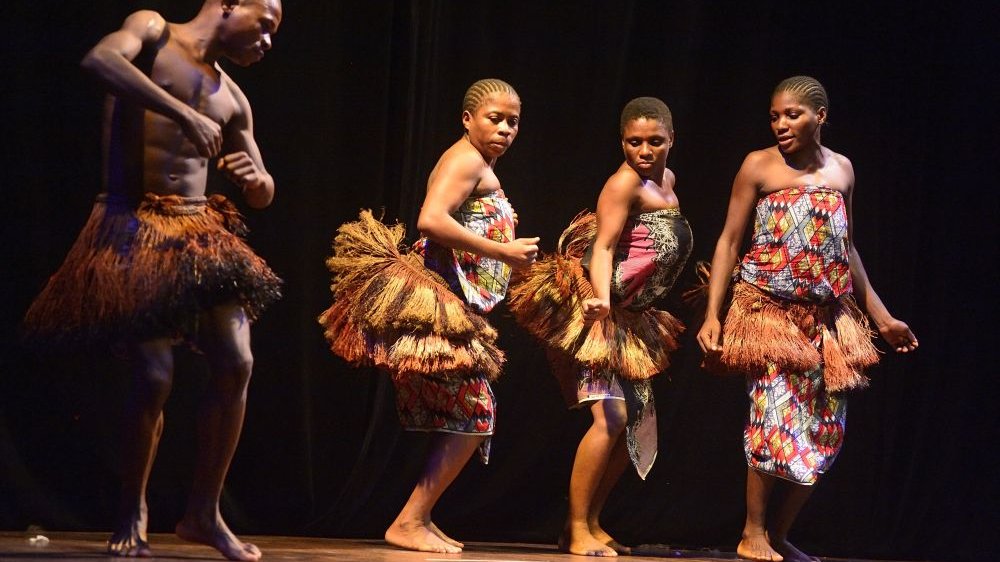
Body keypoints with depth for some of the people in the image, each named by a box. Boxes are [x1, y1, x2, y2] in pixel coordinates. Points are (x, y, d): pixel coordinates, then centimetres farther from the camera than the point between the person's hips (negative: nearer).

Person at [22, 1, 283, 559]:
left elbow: (264, 196, 21)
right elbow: (100, 59, -24)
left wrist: (257, 178, -4)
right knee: (155, 376, -14)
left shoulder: (233, 99, 17)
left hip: (198, 233, 7)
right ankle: (133, 512, 8)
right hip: (133, 231, -6)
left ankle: (204, 512, 7)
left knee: (237, 364, -6)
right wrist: (182, 113, -32)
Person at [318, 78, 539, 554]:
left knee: (465, 418, 13)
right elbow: (431, 220, -25)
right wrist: (504, 252, -22)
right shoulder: (467, 159, -10)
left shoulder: (481, 168, 20)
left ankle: (418, 518, 19)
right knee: (473, 416, -9)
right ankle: (409, 523, -6)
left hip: (459, 307, 10)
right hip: (440, 301, -10)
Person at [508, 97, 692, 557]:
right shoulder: (625, 182, -16)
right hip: (594, 310, -10)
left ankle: (591, 522, 19)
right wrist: (602, 299, -40)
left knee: (638, 423, 10)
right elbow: (603, 247, -25)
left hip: (629, 317, 10)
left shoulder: (667, 180, 11)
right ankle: (576, 531, -11)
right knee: (610, 415, -18)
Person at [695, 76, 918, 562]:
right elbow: (729, 241, -1)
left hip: (828, 316, 5)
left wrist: (881, 316, 17)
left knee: (823, 428, 2)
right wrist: (712, 315, -10)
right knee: (777, 413, -14)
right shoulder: (759, 166, -1)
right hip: (770, 308, -5)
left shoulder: (842, 169, 11)